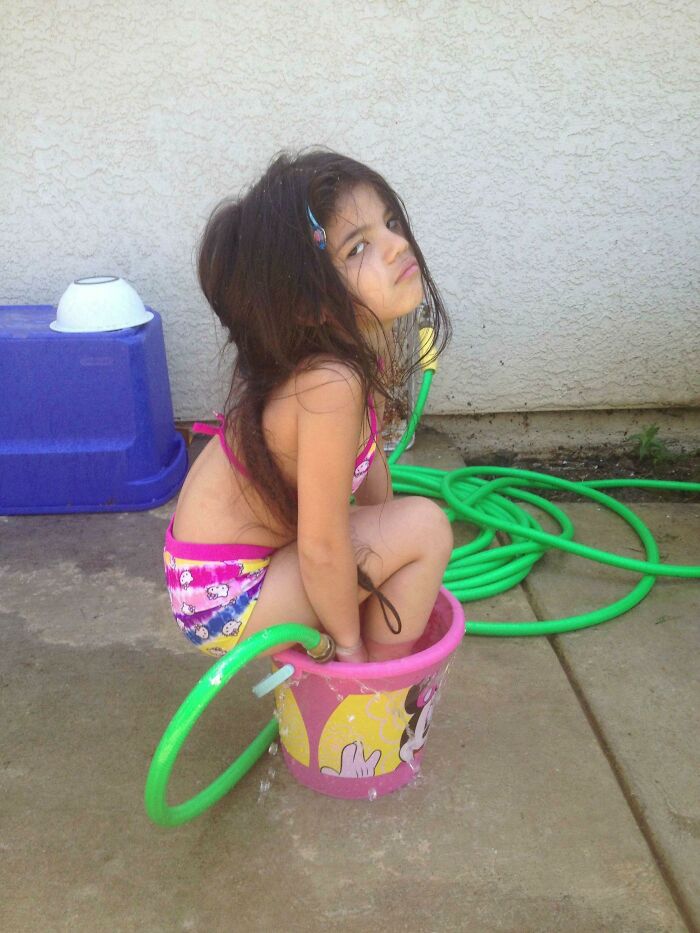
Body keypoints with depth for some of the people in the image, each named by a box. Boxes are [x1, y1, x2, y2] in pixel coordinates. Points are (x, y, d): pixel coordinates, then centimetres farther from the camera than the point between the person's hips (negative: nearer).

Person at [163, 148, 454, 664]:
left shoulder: (372, 341, -7)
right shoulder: (331, 384, -32)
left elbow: (369, 457, 6)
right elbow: (322, 548, -26)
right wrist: (350, 642, -10)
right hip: (225, 598, -8)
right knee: (427, 526, -14)